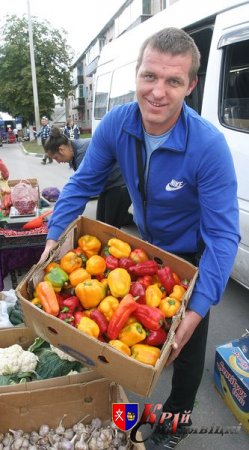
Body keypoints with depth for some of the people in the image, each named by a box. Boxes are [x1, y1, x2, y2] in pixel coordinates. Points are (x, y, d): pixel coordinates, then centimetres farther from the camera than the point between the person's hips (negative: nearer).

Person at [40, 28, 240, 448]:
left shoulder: (209, 145, -34)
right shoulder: (116, 124, -20)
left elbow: (223, 236, -32)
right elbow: (81, 184, -10)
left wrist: (198, 308, -38)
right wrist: (54, 237, -20)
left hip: (192, 256, -3)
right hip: (147, 245, 4)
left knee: (186, 344, 13)